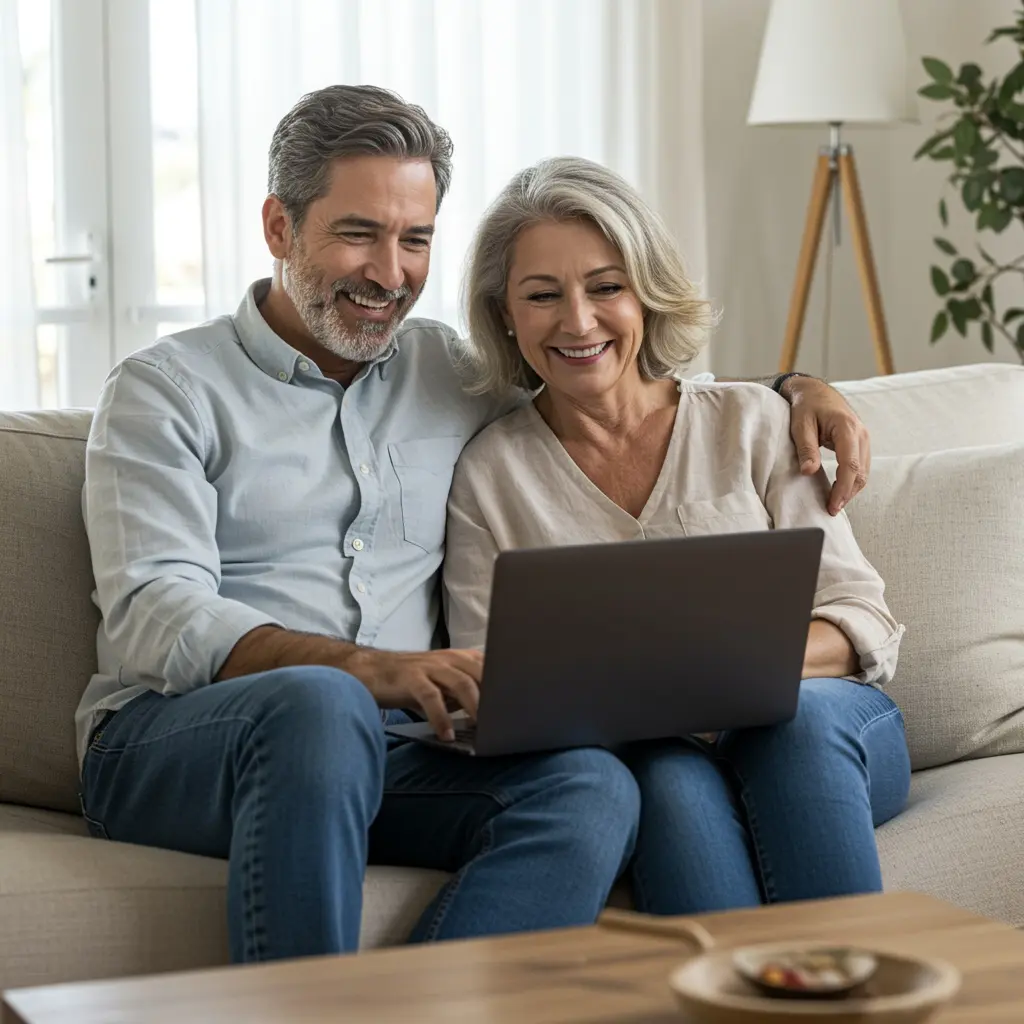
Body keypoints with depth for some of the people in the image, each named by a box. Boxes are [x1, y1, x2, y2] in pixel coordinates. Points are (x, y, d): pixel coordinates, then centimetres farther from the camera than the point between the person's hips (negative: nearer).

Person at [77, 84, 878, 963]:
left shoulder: (455, 374, 21)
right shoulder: (167, 391, 6)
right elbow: (153, 622, -9)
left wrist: (793, 387, 17)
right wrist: (371, 670, -25)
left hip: (382, 757, 4)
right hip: (170, 744, -3)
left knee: (591, 788, -28)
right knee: (318, 703, -39)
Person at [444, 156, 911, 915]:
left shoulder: (752, 424, 8)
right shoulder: (490, 474, 8)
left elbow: (865, 624, 3)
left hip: (823, 728, 1)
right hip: (638, 760, -1)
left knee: (801, 713, -34)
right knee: (672, 773, -35)